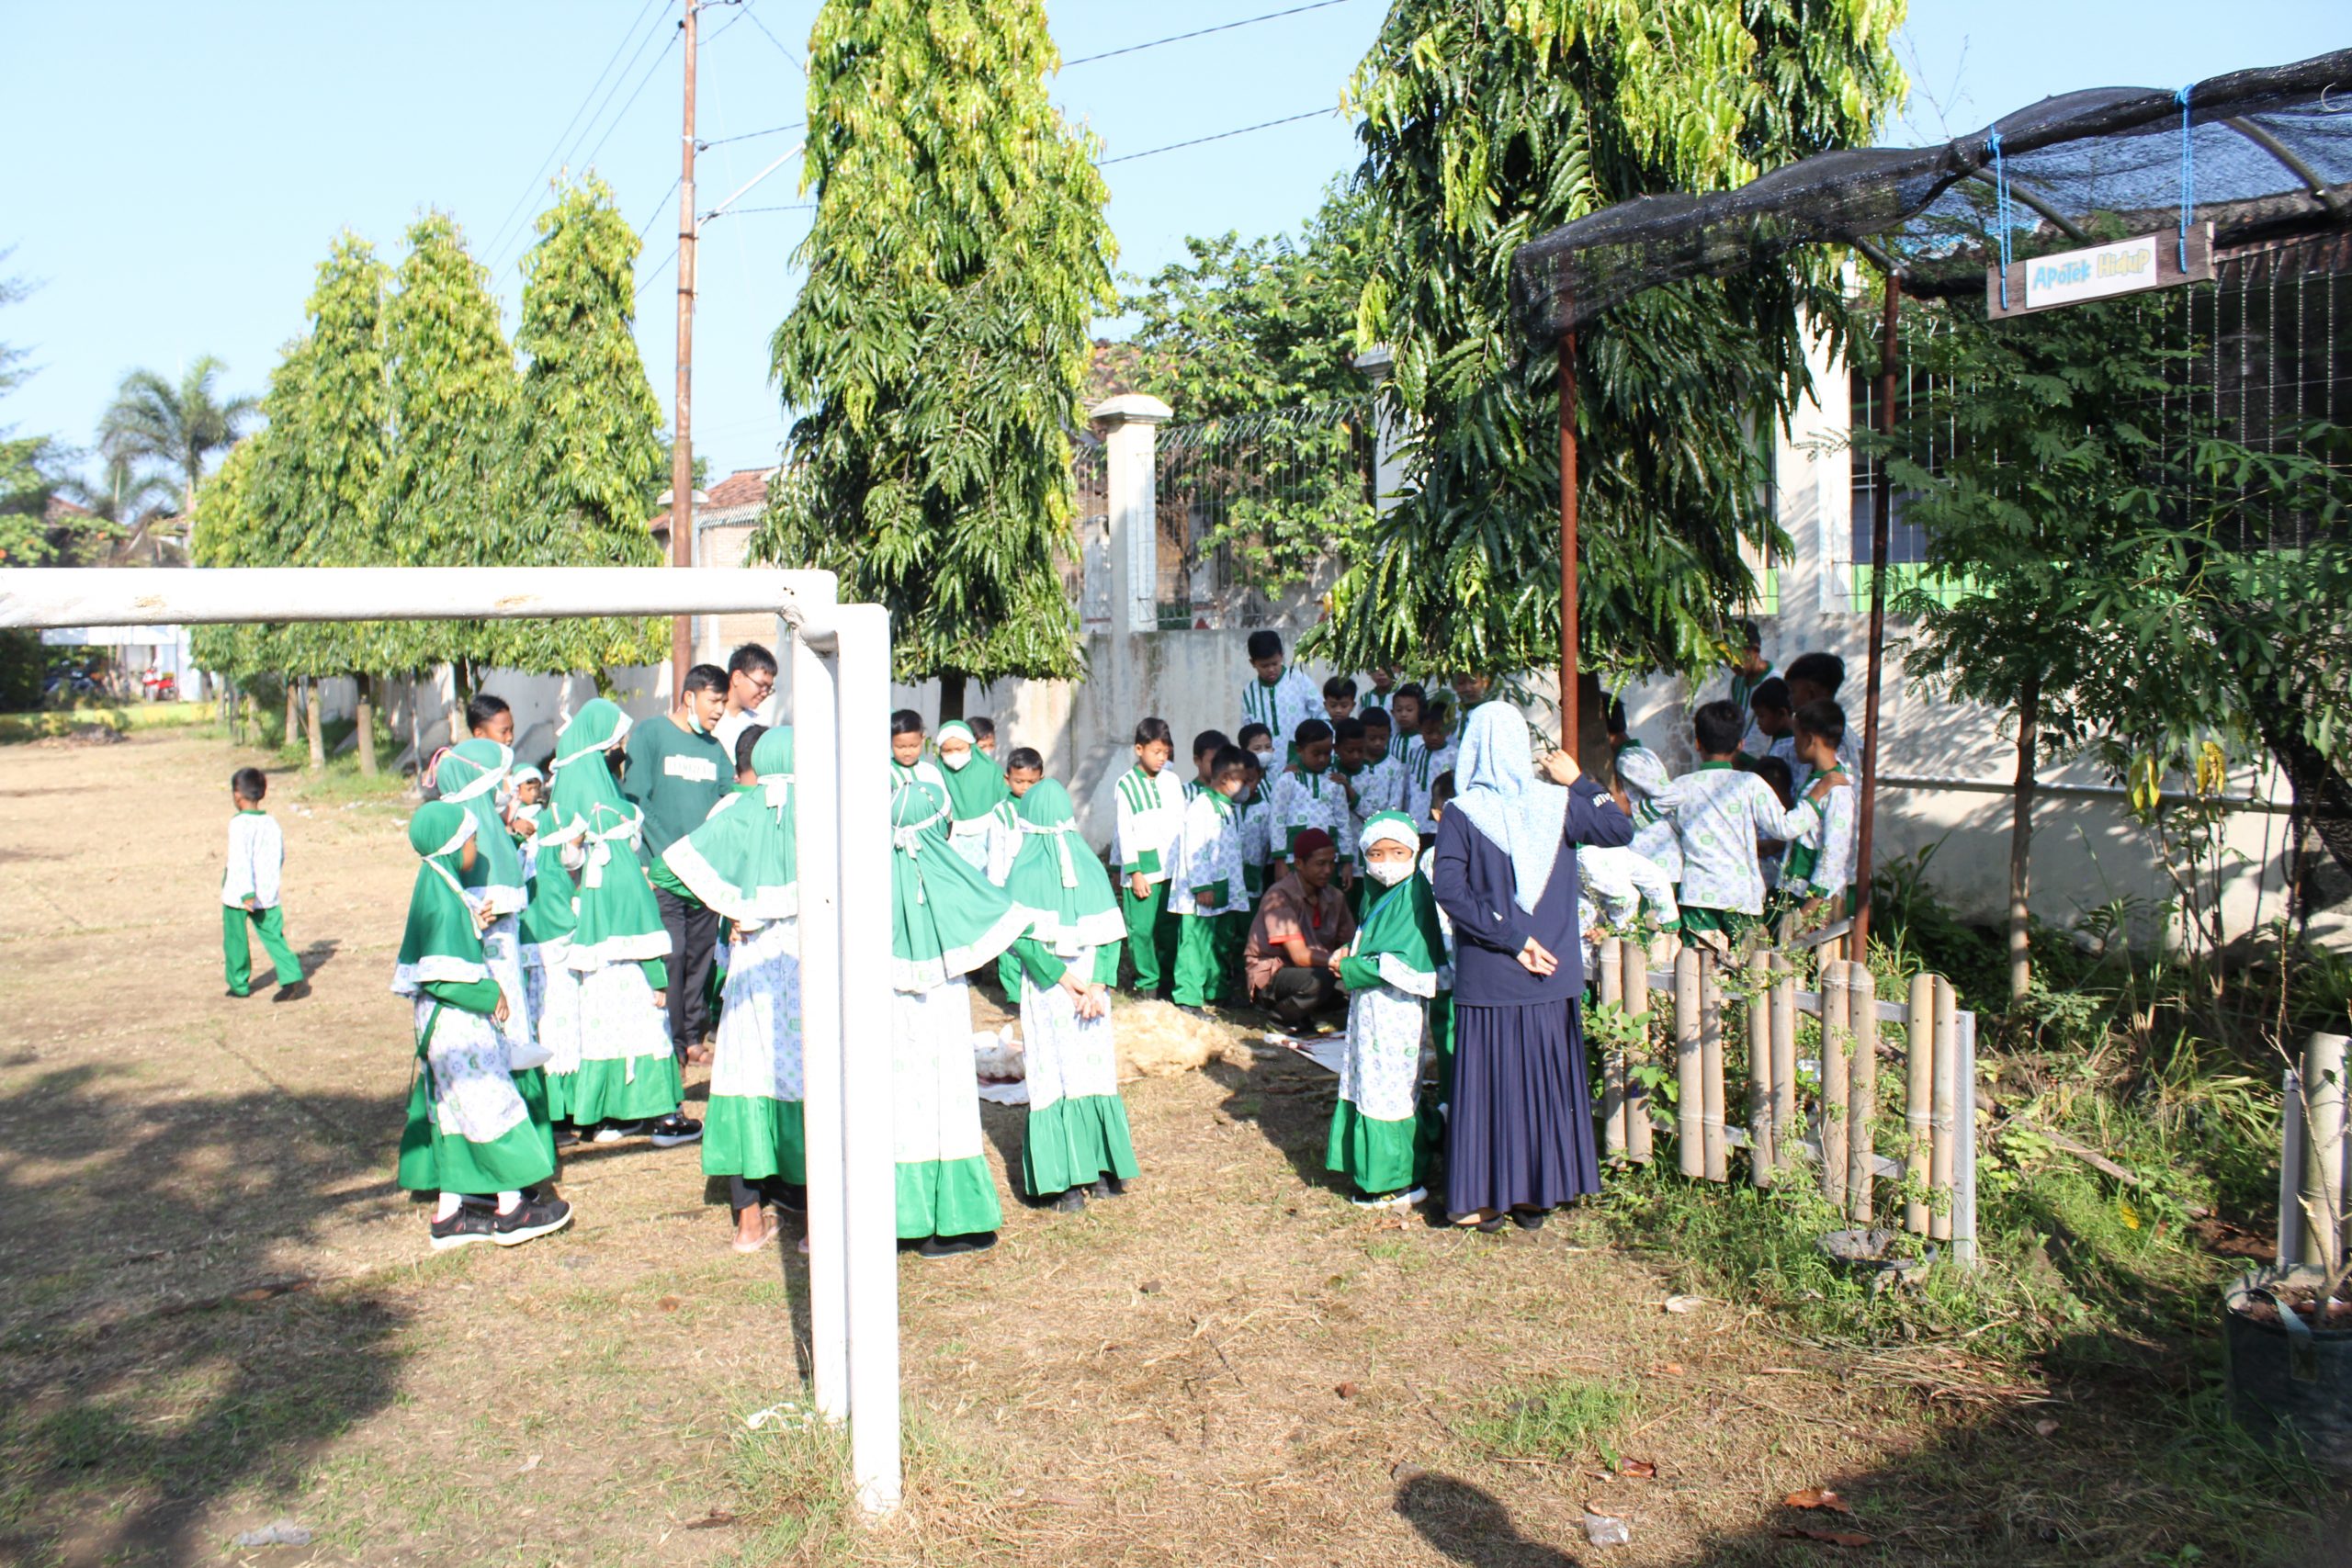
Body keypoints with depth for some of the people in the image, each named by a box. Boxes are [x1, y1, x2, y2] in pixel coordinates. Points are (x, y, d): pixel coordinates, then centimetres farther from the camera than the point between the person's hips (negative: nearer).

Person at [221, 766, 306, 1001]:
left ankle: (239, 984, 21)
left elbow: (241, 859, -22)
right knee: (274, 938, 4)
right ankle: (293, 977, -11)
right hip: (267, 895, 5)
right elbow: (280, 857, 14)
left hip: (237, 895, -5)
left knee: (235, 940, 11)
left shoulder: (239, 823, -14)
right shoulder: (271, 823, 6)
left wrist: (247, 893, -26)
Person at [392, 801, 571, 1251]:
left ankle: (449, 1213, 18)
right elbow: (441, 977, -24)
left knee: (456, 1114, 13)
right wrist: (490, 995, -16)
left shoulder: (436, 887, 10)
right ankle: (511, 1209, 5)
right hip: (457, 1024, -10)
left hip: (451, 1023, 10)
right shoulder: (443, 900, -20)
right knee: (493, 1105, -2)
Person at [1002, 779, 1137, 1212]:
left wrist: (1065, 979, -12)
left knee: (1055, 1078, 1)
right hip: (1092, 987, 3)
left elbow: (1022, 938, -16)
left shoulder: (1023, 873, -8)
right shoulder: (1091, 867, 2)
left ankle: (1069, 1183, 3)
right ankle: (1103, 1172, 18)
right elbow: (1111, 935, -4)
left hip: (1047, 992, -3)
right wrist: (1096, 985, -8)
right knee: (1096, 1073, 12)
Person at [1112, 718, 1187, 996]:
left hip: (1171, 866, 3)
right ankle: (1147, 982, 9)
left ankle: (1169, 978, 18)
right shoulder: (1127, 785, -4)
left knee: (1170, 926, 6)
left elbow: (1181, 824, 12)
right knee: (1141, 928, -2)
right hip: (1142, 866, -3)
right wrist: (1135, 872, -9)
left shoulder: (1172, 781, 8)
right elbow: (1125, 832, -6)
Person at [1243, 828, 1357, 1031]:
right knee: (1319, 979, -36)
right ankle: (1282, 1017, -6)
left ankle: (1303, 1015, 4)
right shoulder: (1280, 896, -18)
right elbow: (1300, 956, -25)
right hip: (1270, 976, -7)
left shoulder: (1334, 897, 3)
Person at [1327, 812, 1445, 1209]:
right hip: (1370, 1007, 9)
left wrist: (1351, 969, -15)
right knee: (1369, 1085, 15)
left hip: (1394, 1010, -9)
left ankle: (1401, 1183, 8)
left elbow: (1404, 964, -23)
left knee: (1389, 1092, -2)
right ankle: (1373, 1172, 27)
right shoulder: (1379, 893, 11)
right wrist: (1349, 953, 0)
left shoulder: (1413, 895, -17)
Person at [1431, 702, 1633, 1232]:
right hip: (1553, 973, 2)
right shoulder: (1558, 803, -3)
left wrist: (1510, 939, -13)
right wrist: (1579, 781, 13)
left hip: (1486, 977, -2)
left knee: (1488, 1082, 6)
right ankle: (1537, 1194, 22)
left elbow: (1450, 891, -17)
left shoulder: (1460, 814, -9)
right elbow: (1621, 829, 11)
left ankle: (1486, 1198, 12)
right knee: (1546, 1081, 13)